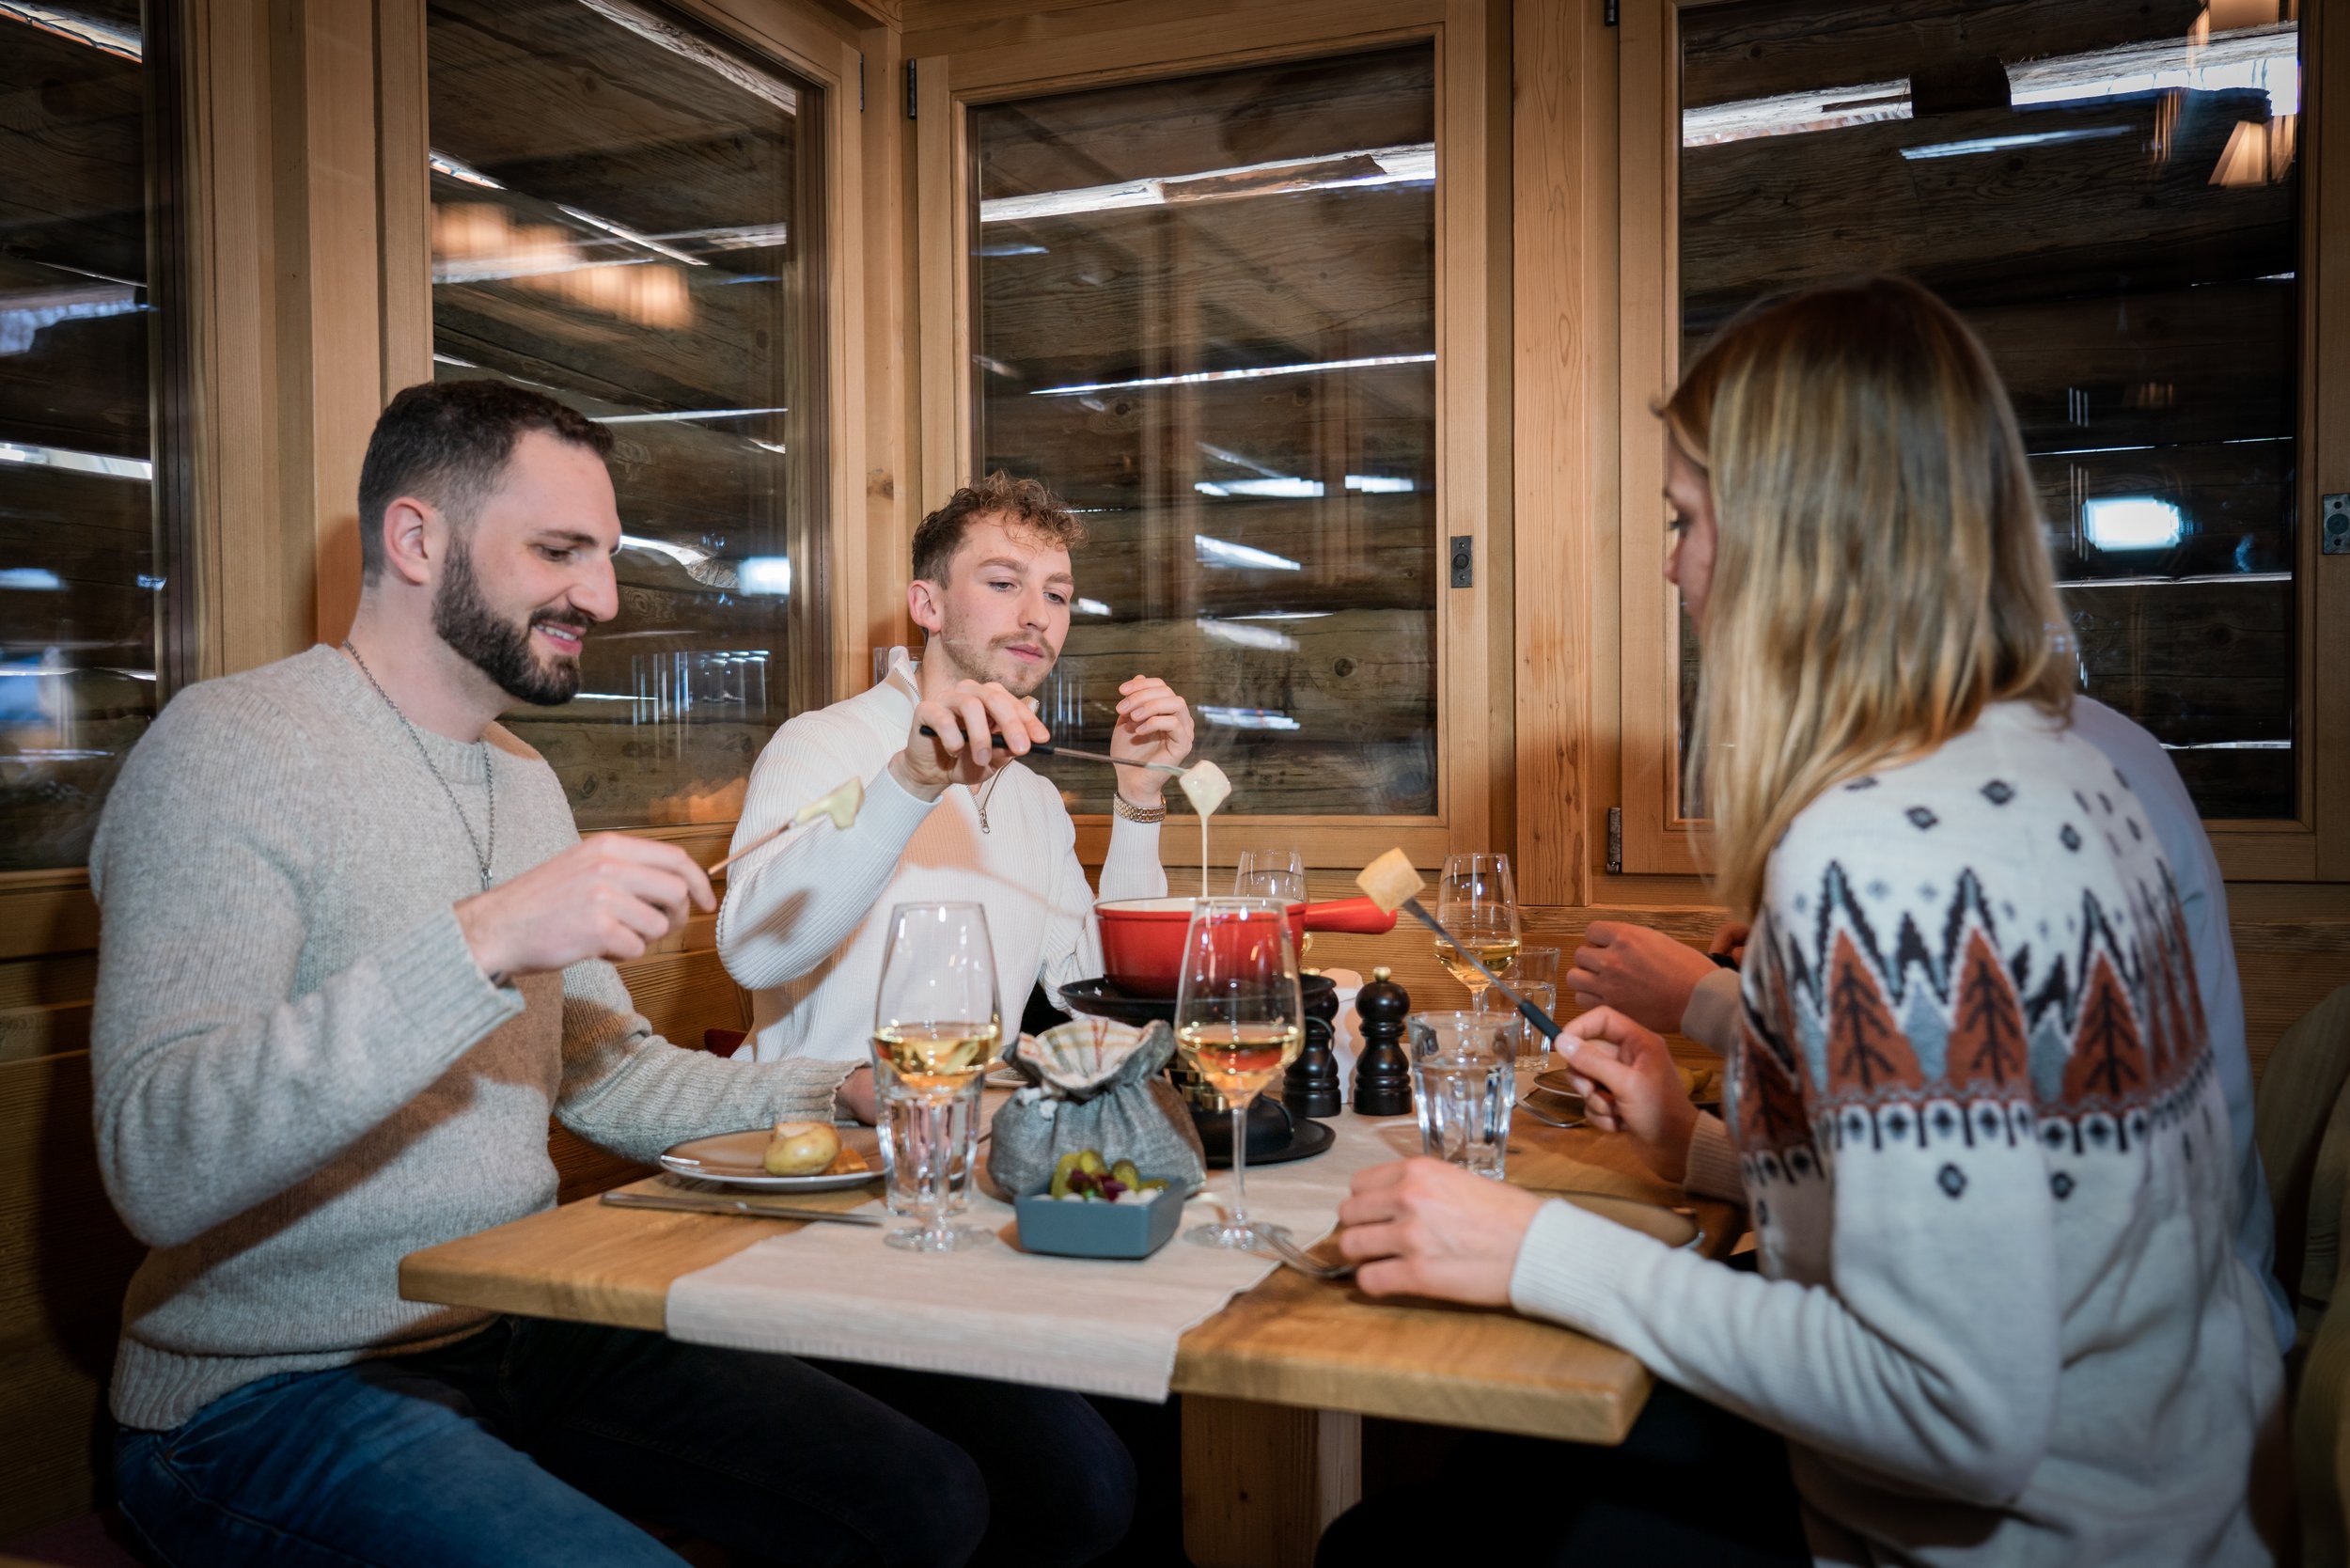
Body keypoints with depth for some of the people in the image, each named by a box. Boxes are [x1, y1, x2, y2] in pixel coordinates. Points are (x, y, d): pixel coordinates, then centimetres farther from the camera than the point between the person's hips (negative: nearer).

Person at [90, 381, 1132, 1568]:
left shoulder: (525, 780, 13)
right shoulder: (229, 748, -14)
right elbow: (157, 1168, -27)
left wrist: (839, 1095, 3)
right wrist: (481, 943, -35)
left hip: (523, 1333, 8)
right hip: (279, 1391, -7)